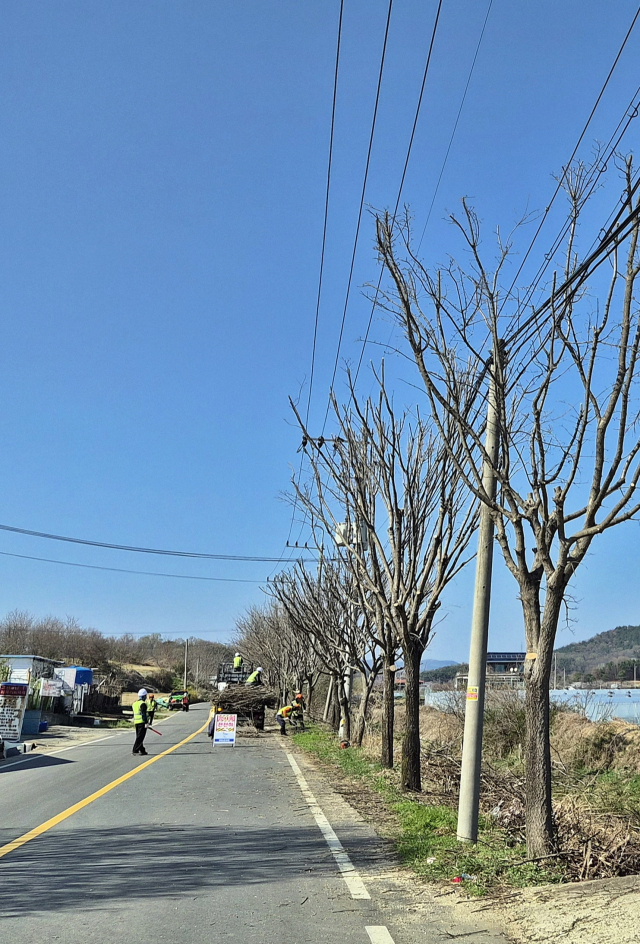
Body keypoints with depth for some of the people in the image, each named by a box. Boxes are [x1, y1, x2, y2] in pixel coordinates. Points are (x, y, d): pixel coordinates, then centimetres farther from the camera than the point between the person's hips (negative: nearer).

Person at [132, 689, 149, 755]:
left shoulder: (134, 703, 13)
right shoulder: (143, 704, -13)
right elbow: (144, 714, -18)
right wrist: (146, 723, -18)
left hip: (136, 722, 9)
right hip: (142, 722, -9)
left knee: (139, 736, 14)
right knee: (140, 737, -7)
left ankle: (142, 750, 21)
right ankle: (135, 750, -11)